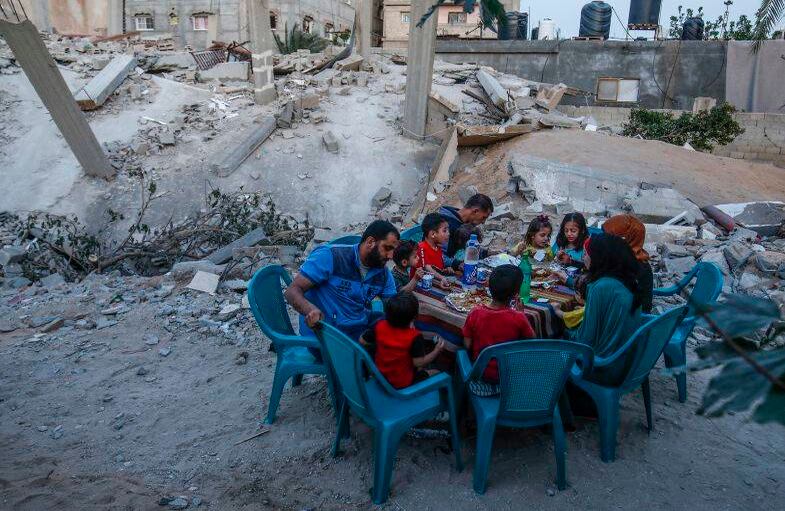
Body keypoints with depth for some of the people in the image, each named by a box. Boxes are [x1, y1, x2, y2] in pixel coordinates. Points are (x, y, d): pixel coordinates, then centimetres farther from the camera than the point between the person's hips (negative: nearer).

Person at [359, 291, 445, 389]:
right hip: (402, 383, -4)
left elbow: (362, 341, -4)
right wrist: (437, 351, -10)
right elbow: (418, 363, -22)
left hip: (380, 374, 5)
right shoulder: (414, 337, -28)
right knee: (436, 372, 16)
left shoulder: (379, 326, -16)